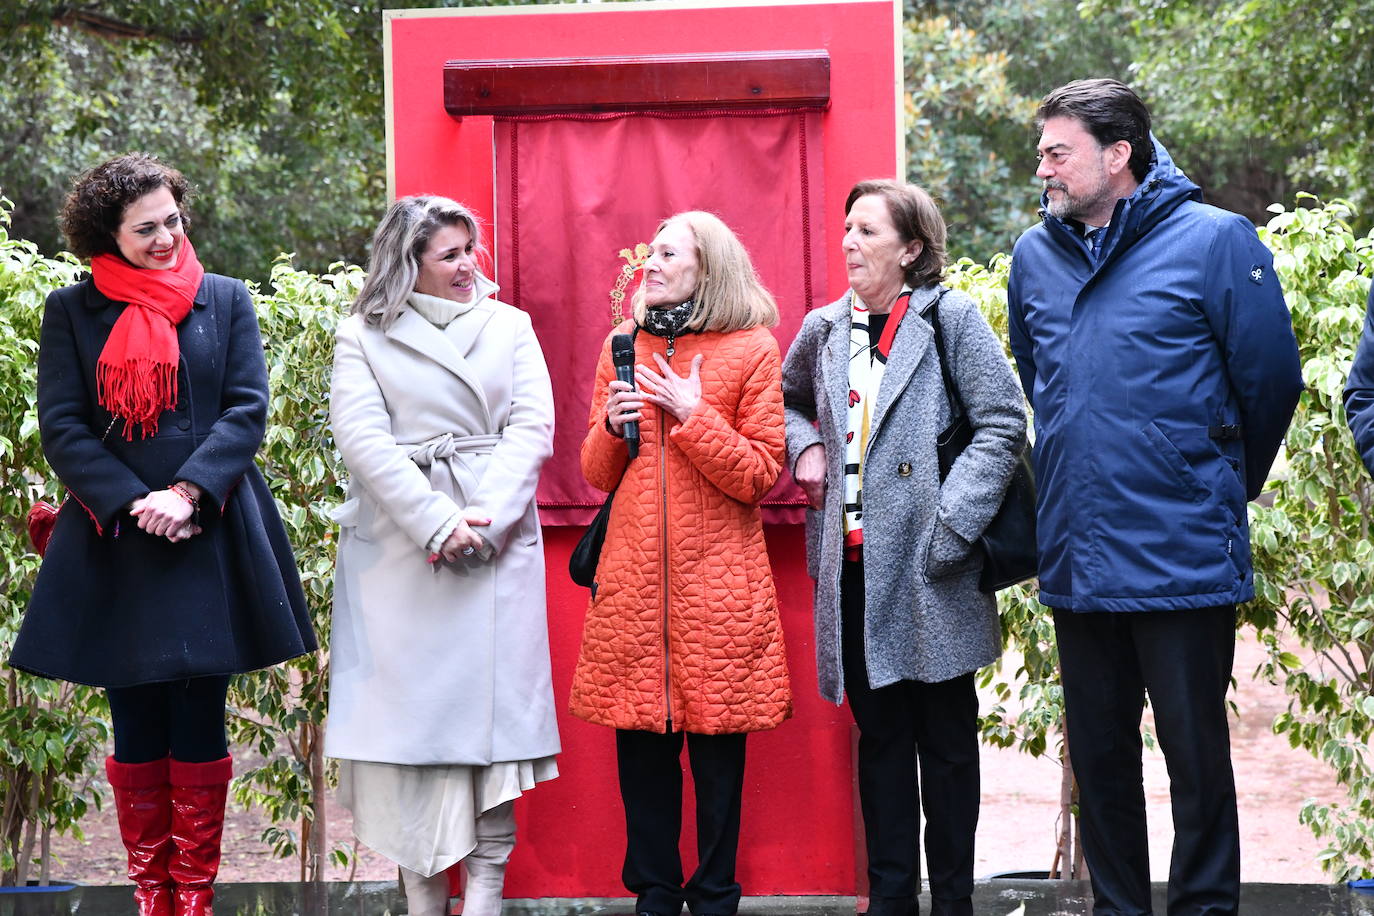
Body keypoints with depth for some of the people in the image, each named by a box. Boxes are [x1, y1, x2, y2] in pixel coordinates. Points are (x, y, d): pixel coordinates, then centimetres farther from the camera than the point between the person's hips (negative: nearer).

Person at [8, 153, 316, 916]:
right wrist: (133, 504, -12)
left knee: (200, 731, 3)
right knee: (136, 735, 5)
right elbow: (61, 427, 0)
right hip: (115, 544, 0)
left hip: (211, 540, 0)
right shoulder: (71, 311, 6)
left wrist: (187, 493, -13)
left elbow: (248, 410, 1)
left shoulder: (225, 301, 8)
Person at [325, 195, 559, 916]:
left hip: (496, 542, 1)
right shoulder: (363, 336, 6)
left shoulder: (510, 326, 11)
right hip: (398, 547, -1)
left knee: (493, 698, -3)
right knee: (410, 702, -2)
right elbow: (362, 436, -6)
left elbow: (532, 427, 2)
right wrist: (436, 523, -15)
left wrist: (484, 522, -12)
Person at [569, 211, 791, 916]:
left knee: (717, 742, 0)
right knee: (640, 742, 4)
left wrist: (695, 415, -13)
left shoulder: (752, 350, 0)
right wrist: (613, 426, -4)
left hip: (718, 581, -3)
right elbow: (595, 473, 16)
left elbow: (759, 476, -4)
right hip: (633, 574, 3)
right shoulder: (623, 346, 13)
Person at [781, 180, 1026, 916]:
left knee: (946, 737, 4)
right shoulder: (824, 330, 10)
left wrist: (950, 527, -14)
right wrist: (804, 447, 7)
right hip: (852, 561, 4)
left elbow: (1003, 424, -8)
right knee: (879, 732, 10)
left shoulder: (952, 319, -4)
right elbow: (788, 401, 29)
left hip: (928, 569, -4)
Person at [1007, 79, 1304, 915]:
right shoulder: (1035, 256, 8)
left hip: (1183, 557, -5)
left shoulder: (1214, 240, -8)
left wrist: (1223, 489, 9)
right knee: (1099, 758, 13)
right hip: (1075, 558, 5)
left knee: (1197, 759, 3)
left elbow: (1271, 379, -3)